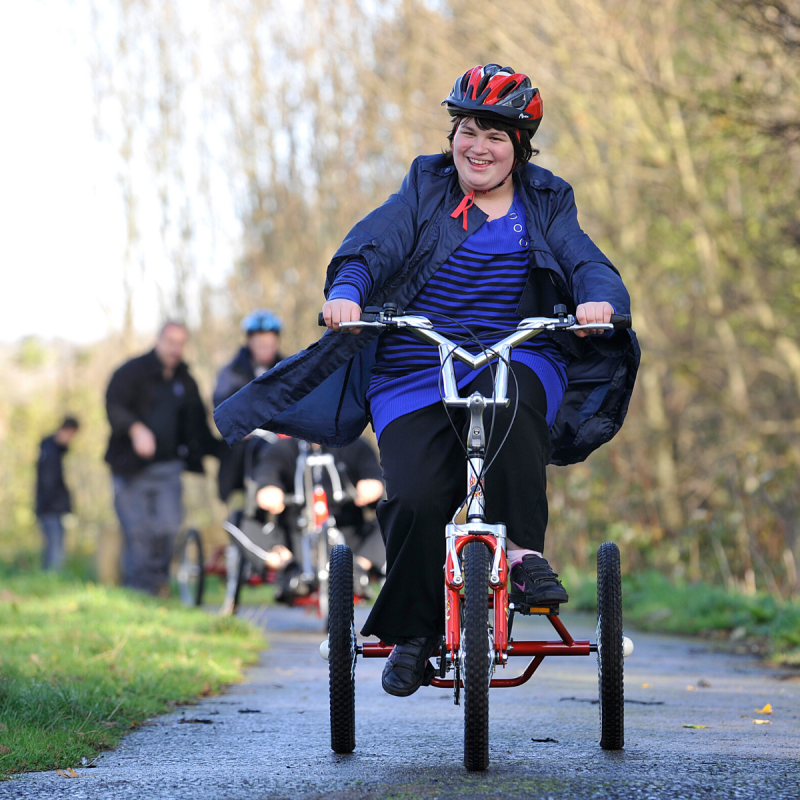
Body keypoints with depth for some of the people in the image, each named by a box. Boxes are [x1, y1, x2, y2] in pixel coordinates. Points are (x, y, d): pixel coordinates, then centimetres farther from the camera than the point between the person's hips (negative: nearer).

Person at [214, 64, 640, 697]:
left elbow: (586, 261, -2)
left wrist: (598, 298, -26)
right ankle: (411, 632, 5)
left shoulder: (545, 207, 13)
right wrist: (347, 290, -28)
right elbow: (374, 244, -6)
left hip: (516, 361, 0)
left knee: (507, 396, -37)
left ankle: (524, 551, -25)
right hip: (414, 380, 0)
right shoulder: (424, 194, 11)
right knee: (414, 501, -19)